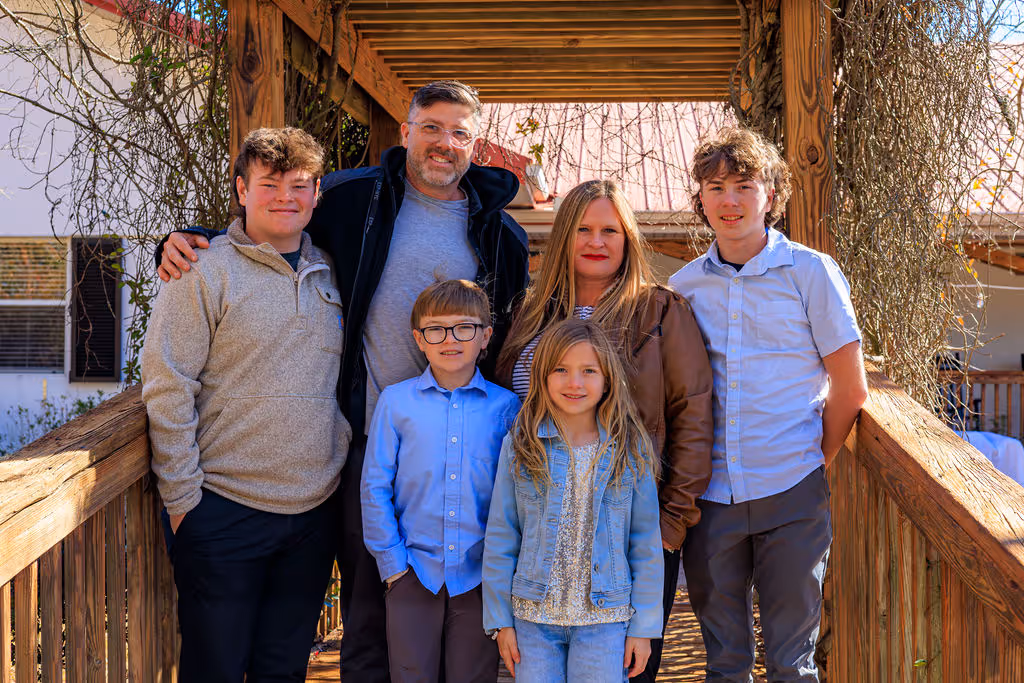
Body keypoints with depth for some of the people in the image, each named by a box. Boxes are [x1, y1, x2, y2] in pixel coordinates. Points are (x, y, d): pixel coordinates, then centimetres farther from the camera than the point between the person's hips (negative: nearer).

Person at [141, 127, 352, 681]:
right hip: (223, 512, -4)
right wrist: (183, 498, -12)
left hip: (315, 513, 5)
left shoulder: (330, 274, 10)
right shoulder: (206, 271, -7)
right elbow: (167, 388, -10)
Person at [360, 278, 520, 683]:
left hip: (480, 575, 0)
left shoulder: (506, 406, 2)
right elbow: (375, 487, 2)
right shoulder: (396, 401, 2)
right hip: (414, 573, 0)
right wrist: (392, 562, -2)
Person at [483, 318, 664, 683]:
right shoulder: (520, 446, -2)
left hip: (605, 619, 0)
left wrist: (644, 626, 0)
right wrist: (500, 620, 1)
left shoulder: (630, 450, -2)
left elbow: (647, 544, 2)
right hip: (533, 616, 0)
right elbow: (500, 539, 2)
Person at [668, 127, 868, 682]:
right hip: (709, 494, 3)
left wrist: (816, 462, 3)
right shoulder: (683, 286, 6)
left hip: (792, 495, -2)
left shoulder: (811, 272, -2)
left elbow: (850, 389, 2)